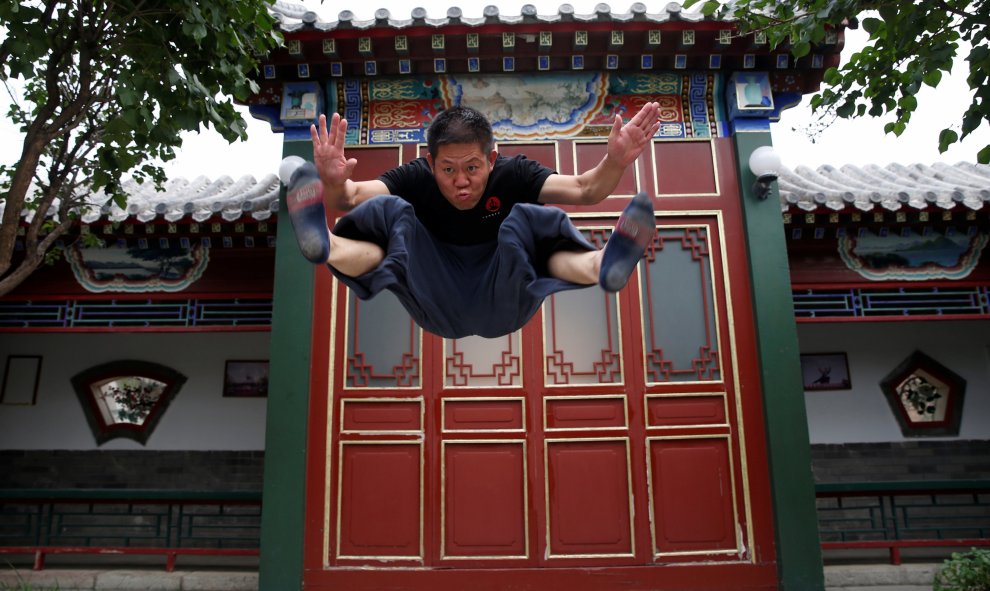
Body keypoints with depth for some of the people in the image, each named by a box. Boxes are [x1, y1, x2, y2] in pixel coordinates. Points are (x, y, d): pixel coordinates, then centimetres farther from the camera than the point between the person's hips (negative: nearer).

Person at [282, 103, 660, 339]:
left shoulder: (513, 175, -8)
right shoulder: (415, 178, -7)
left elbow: (584, 190, -19)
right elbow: (352, 198, -22)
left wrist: (614, 163, -41)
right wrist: (335, 185, -46)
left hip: (501, 310, 0)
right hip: (438, 307, 1)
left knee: (526, 220, -25)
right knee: (390, 211, -20)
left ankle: (601, 264, -56)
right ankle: (328, 247, -55)